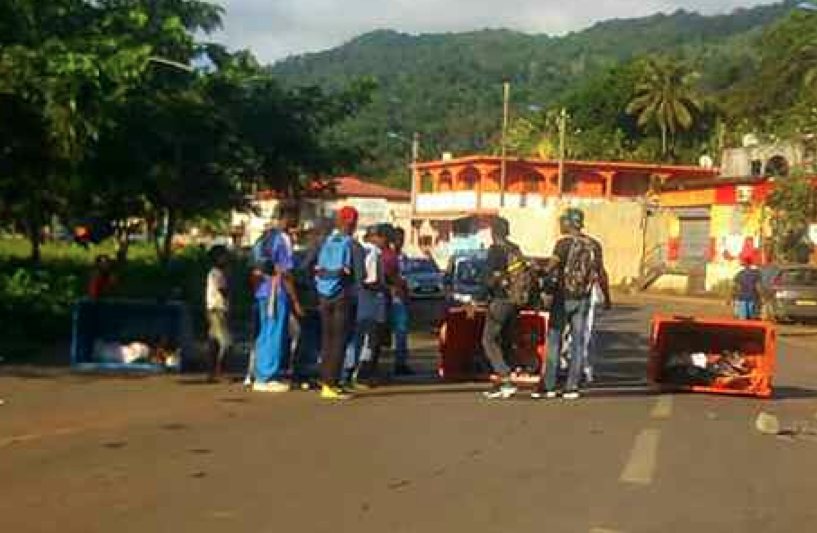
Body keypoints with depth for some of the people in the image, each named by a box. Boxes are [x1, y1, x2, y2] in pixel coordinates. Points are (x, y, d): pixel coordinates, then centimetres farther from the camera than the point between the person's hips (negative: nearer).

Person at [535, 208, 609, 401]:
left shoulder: (564, 243, -10)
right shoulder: (594, 245, 4)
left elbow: (552, 267, -20)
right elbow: (601, 274, 8)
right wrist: (607, 298, 17)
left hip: (564, 296, -4)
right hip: (584, 299, 4)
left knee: (554, 342, 3)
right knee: (578, 343, 7)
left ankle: (548, 386, 3)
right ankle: (572, 388, 6)